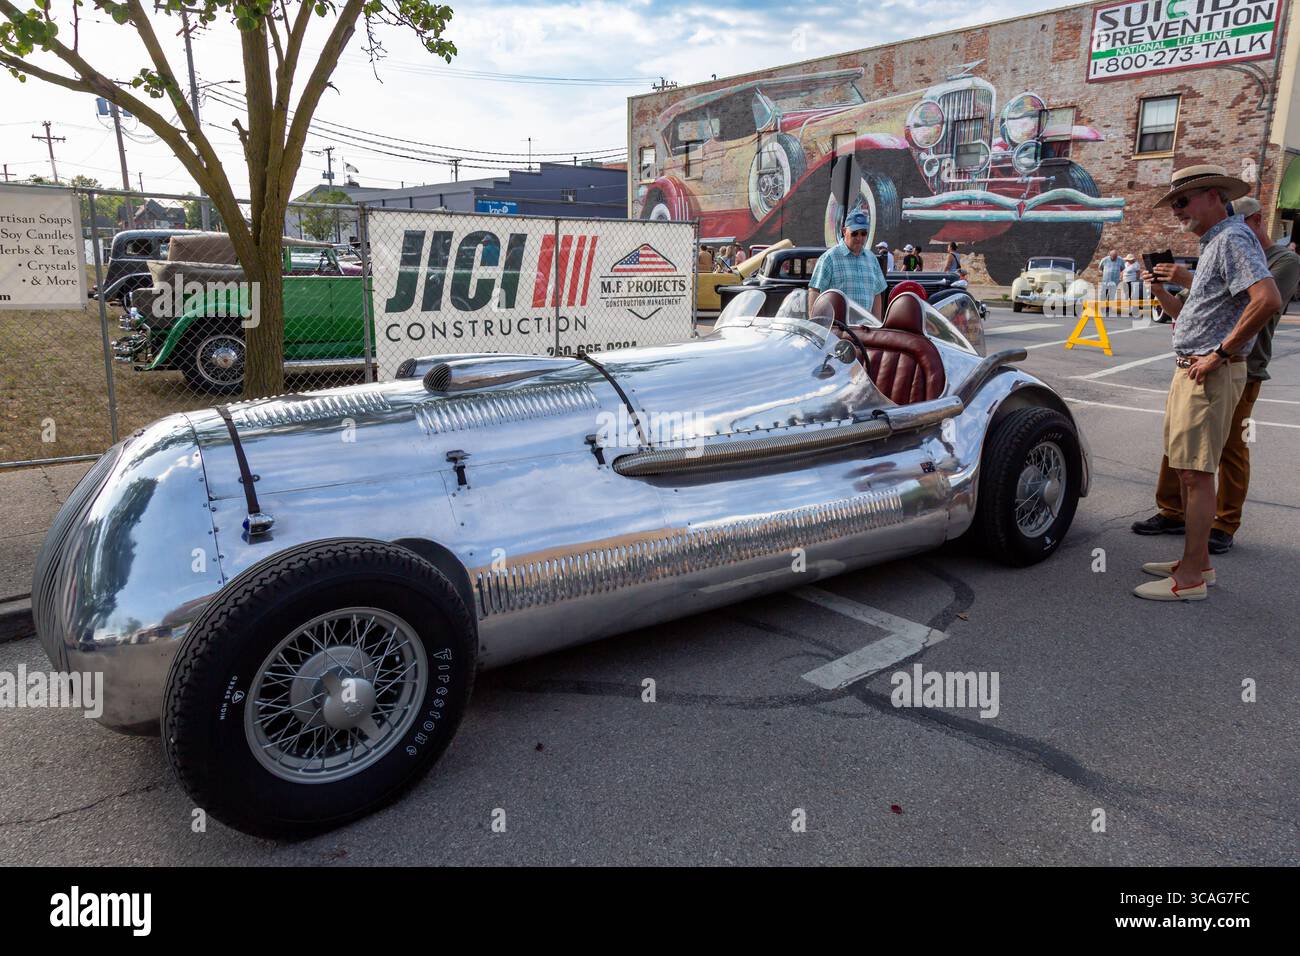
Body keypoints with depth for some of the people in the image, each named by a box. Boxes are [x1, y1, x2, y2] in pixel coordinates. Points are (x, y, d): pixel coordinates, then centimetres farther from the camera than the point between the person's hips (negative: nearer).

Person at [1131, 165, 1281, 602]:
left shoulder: (1232, 238, -14)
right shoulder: (1212, 243, 18)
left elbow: (1268, 299, -27)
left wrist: (1220, 353, -23)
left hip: (1209, 375, -11)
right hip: (1190, 370, 11)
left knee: (1196, 473, -8)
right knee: (1188, 470, 15)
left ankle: (1190, 579, -3)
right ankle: (1197, 561, 25)